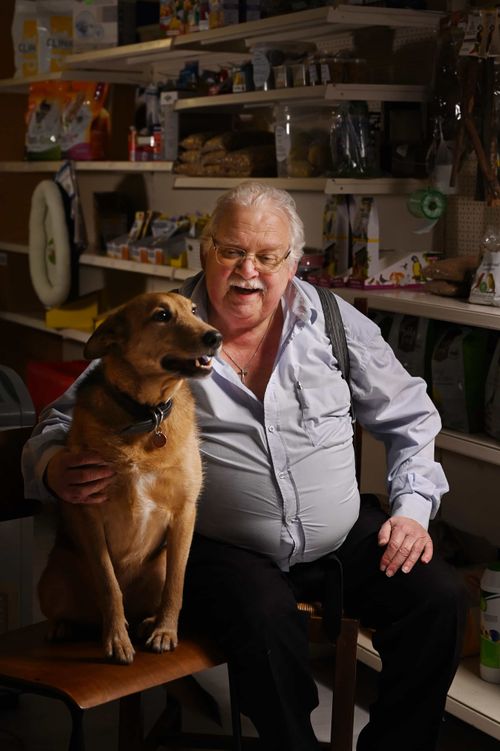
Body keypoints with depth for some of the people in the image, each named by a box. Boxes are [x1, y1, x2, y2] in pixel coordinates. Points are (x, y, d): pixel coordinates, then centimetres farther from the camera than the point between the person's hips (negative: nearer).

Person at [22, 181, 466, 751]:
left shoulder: (334, 321, 4)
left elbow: (410, 417, 14)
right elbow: (59, 426, 3)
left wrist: (411, 509, 2)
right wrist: (54, 470, -20)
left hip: (347, 535, 4)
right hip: (224, 549, -3)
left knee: (439, 598, -14)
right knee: (265, 620, -33)